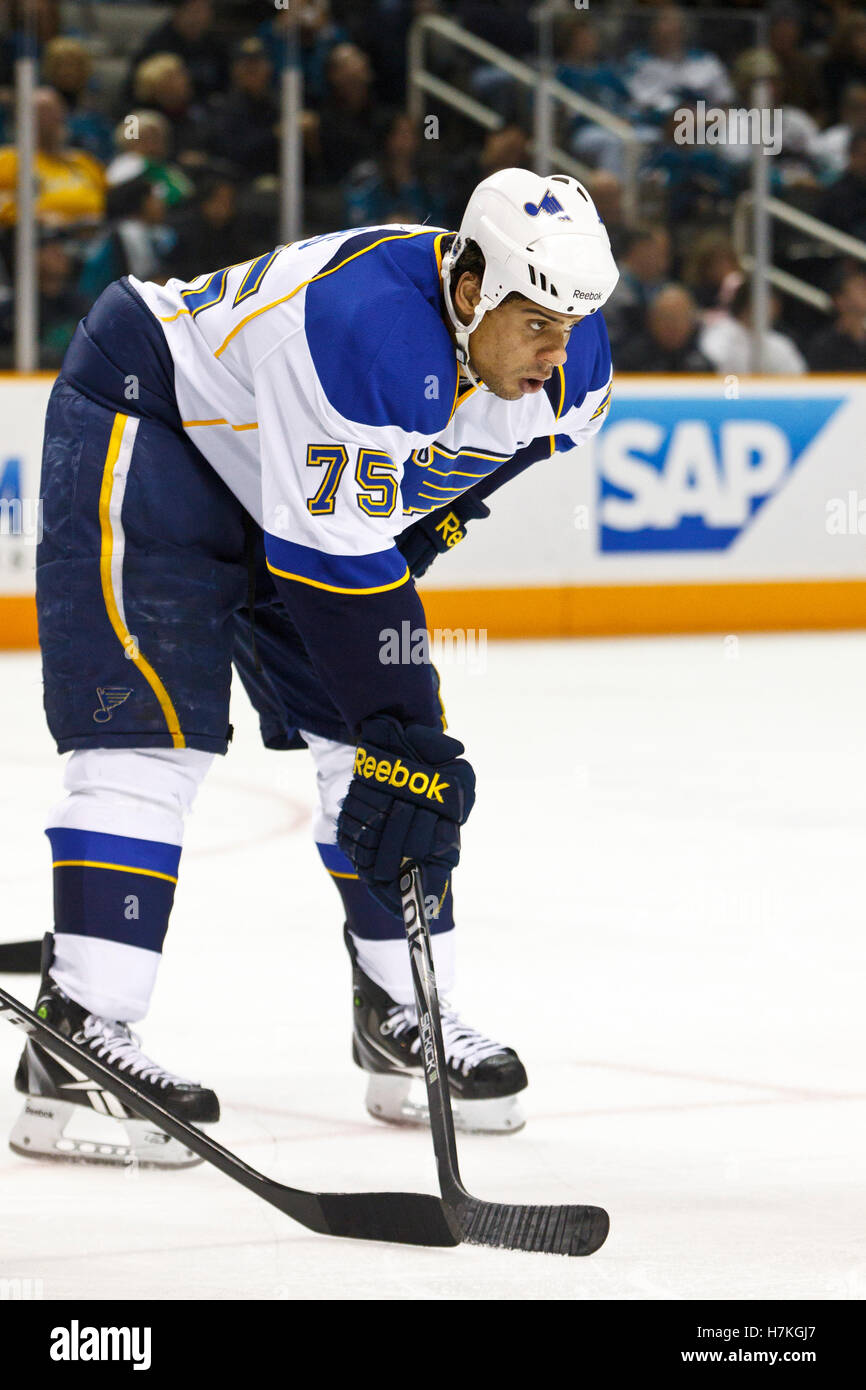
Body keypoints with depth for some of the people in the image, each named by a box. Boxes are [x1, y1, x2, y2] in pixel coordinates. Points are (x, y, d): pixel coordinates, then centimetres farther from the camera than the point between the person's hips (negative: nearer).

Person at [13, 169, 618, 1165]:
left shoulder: (570, 371, -14)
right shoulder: (365, 326, -39)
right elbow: (332, 562, -37)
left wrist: (426, 519, 4)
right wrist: (401, 733, -35)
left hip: (306, 477, 8)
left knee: (377, 737, 3)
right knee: (153, 729, -18)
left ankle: (403, 1017, 15)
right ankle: (76, 1041, -21)